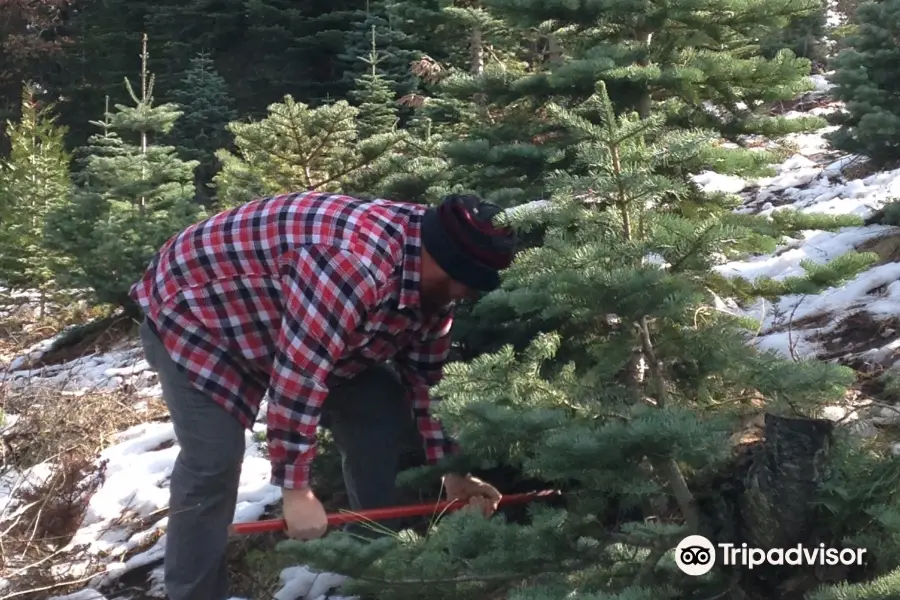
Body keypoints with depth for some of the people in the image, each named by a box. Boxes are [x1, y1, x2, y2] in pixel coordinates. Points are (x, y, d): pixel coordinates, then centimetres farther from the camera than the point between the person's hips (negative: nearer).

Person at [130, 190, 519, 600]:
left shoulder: (430, 277, -10)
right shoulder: (354, 262, -41)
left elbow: (426, 377, 0)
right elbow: (296, 374, -39)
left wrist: (451, 470, -2)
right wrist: (296, 490, -31)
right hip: (194, 305, -8)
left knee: (383, 416, 2)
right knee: (214, 461, -17)